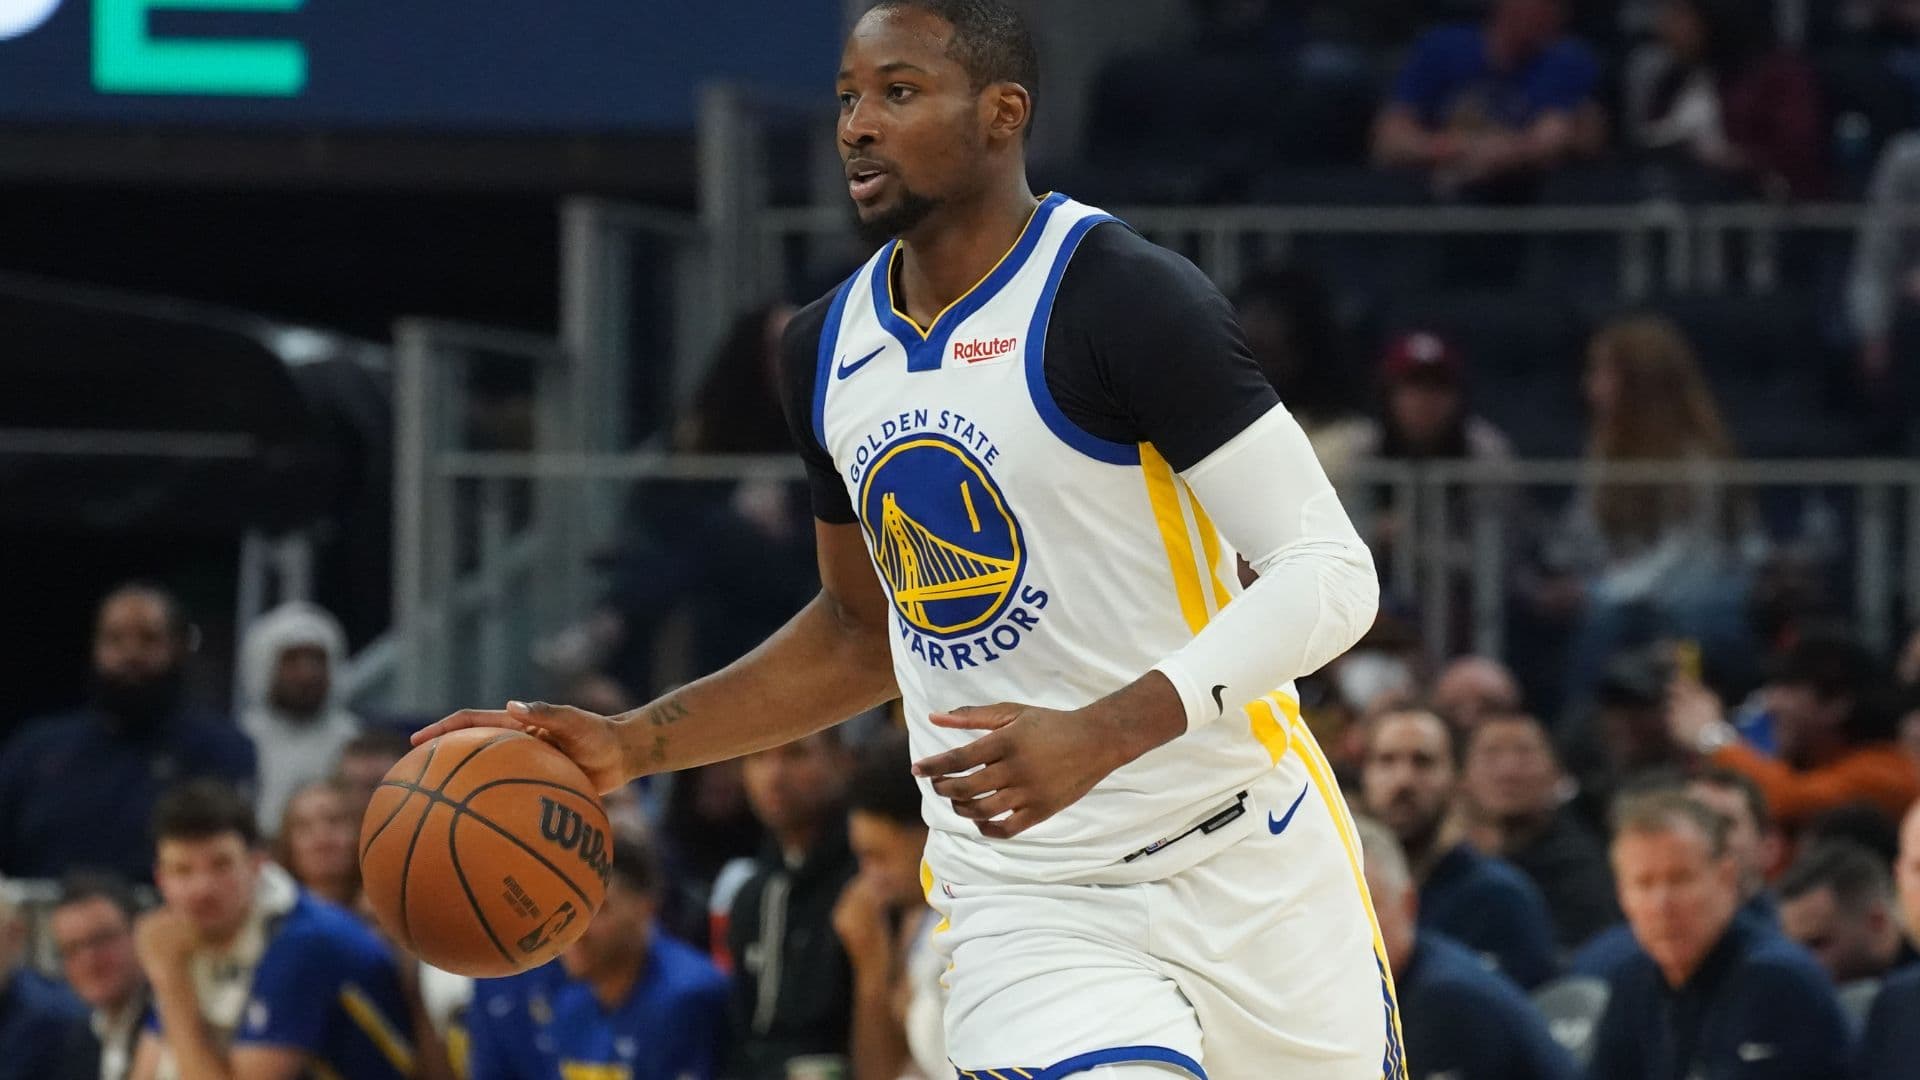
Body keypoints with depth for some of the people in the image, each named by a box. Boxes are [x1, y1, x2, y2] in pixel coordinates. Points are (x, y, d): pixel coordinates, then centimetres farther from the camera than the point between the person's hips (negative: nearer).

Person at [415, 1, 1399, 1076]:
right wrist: (632, 745, 9)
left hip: (1234, 862, -4)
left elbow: (1330, 572, -17)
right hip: (1023, 899, 4)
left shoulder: (1127, 298, -14)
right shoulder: (830, 347, 8)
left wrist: (1100, 735, -29)